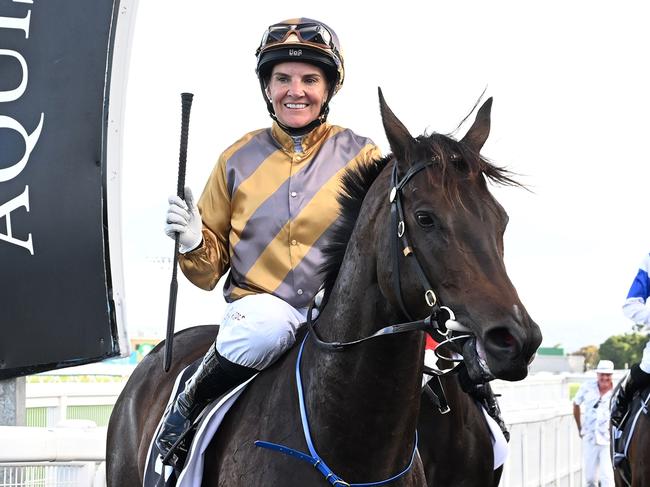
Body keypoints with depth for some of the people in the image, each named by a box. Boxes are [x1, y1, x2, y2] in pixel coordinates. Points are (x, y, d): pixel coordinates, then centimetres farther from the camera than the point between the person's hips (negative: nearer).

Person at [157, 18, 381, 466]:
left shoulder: (360, 156, 6)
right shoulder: (239, 159, 9)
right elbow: (211, 269, 14)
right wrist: (193, 242, -8)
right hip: (259, 306, 0)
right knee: (267, 326, -37)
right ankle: (184, 412, -11)